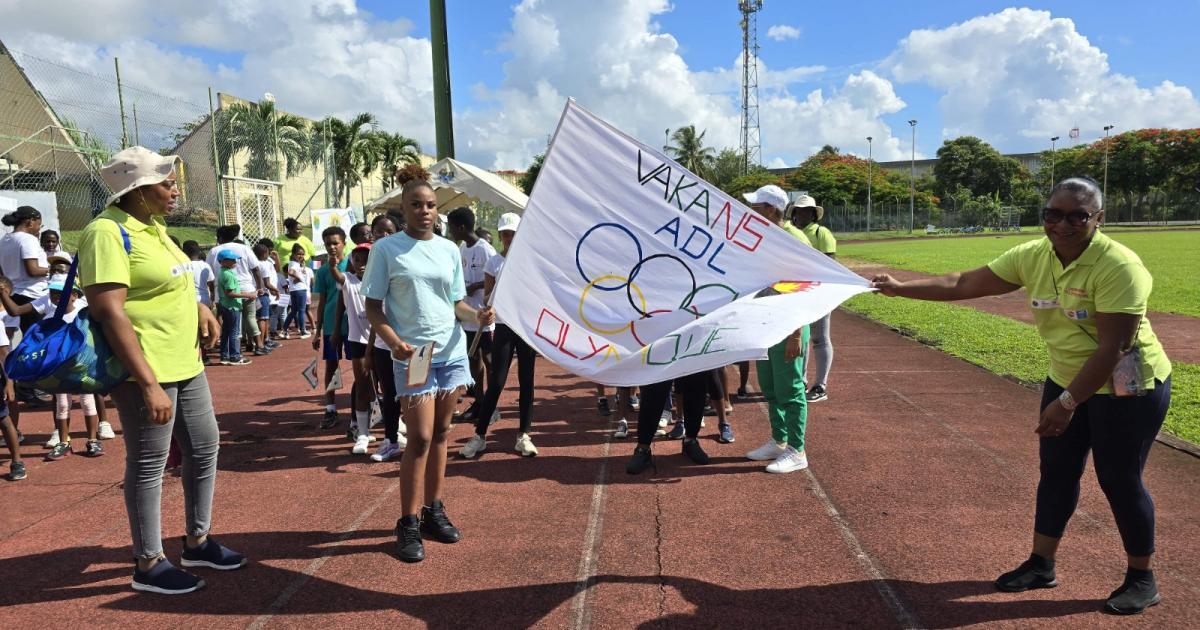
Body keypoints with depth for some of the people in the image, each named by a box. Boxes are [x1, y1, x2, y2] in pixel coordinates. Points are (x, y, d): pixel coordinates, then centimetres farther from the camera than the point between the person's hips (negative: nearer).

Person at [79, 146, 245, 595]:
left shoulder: (152, 227, 11)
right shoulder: (108, 232, -17)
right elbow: (109, 312, -24)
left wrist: (199, 309, 7)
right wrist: (148, 384, -27)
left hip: (185, 364, 9)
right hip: (145, 372, -9)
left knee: (204, 448, 16)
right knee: (149, 465, 3)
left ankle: (197, 542, 32)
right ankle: (148, 565, 19)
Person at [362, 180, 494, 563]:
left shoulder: (450, 250, 9)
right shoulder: (386, 249, -3)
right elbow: (373, 307, -4)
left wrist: (478, 315, -8)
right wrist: (395, 343, -20)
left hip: (452, 352, 5)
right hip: (412, 357, -4)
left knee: (440, 434, 11)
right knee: (420, 437, -6)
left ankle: (434, 511, 23)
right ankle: (408, 524, 6)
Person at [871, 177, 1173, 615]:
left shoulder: (1118, 266, -26)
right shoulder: (1033, 256, -8)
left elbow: (1111, 348, -28)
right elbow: (964, 284, -6)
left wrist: (1068, 403, -27)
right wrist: (900, 288, -12)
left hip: (1127, 388, -6)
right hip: (1067, 381, 7)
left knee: (1119, 480, 2)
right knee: (1056, 471, 11)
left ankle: (1142, 580, 23)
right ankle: (1041, 564, 25)